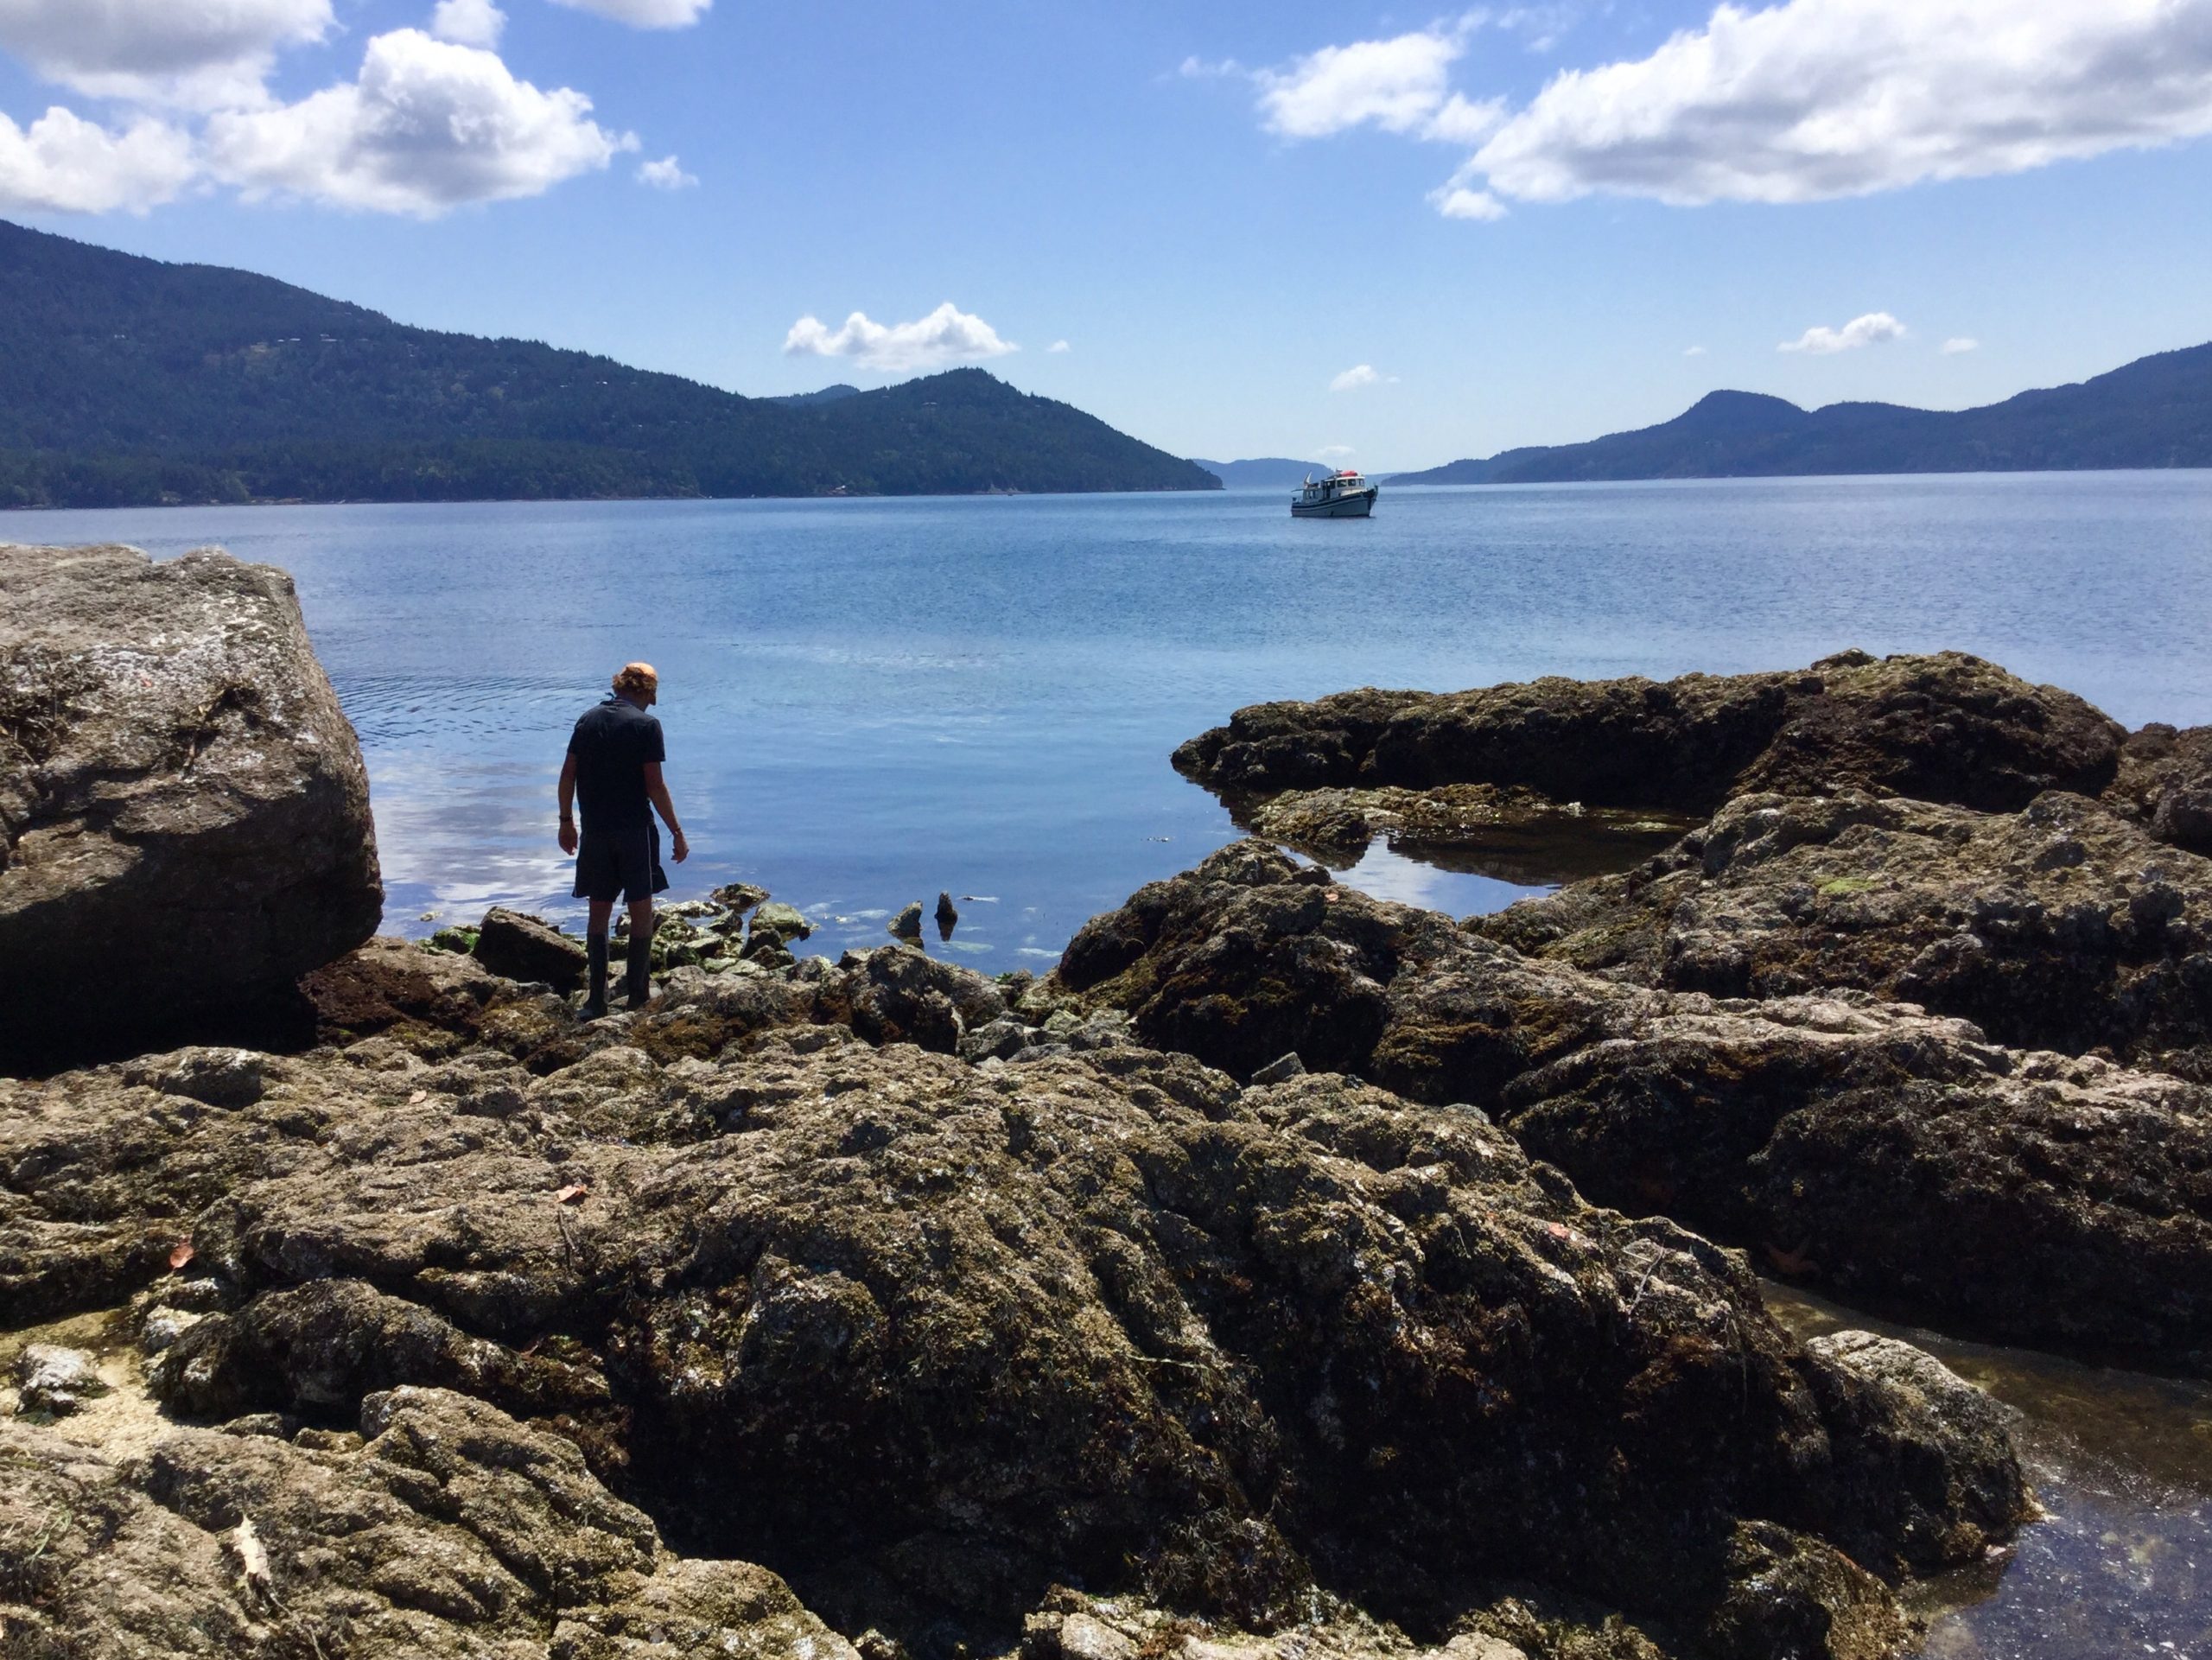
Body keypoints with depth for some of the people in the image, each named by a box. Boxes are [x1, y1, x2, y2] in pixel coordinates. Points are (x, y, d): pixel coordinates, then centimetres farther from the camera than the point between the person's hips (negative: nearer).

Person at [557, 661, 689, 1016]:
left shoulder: (588, 720, 6)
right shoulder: (646, 725, -9)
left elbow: (568, 775, 6)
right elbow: (655, 786, -12)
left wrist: (566, 822, 16)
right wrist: (676, 832, -6)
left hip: (595, 831, 4)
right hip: (635, 830, -4)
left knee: (599, 911, 9)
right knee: (641, 910, 8)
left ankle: (596, 998, 7)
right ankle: (638, 991, 11)